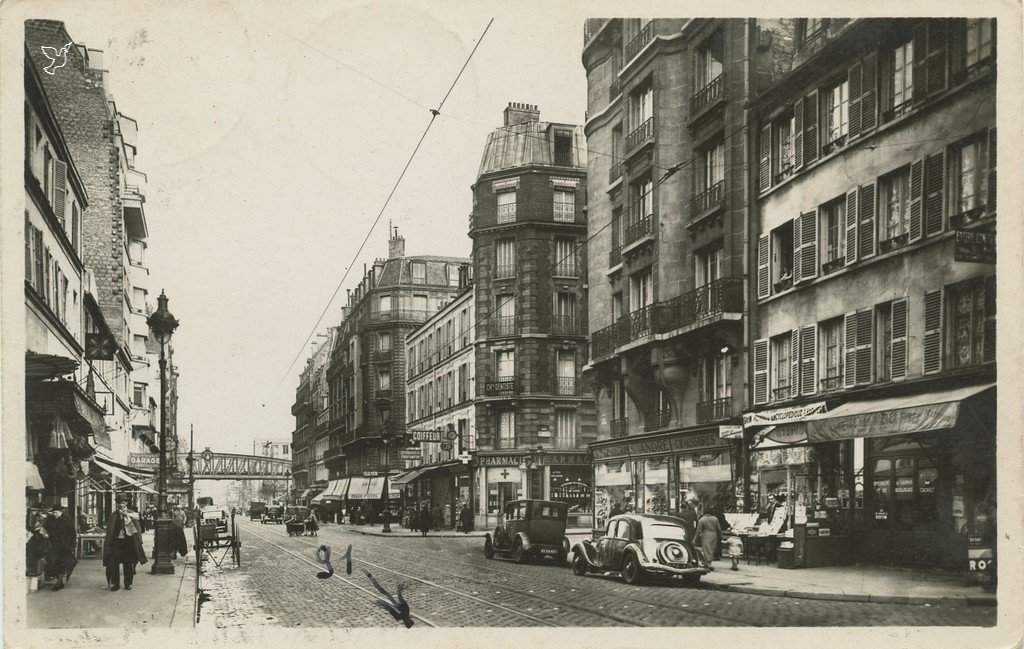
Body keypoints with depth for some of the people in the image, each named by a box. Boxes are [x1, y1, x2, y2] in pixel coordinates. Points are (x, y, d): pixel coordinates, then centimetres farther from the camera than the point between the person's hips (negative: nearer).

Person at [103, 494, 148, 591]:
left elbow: (138, 528, 3)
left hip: (128, 542, -1)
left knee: (128, 565, 4)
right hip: (116, 541, 1)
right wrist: (108, 542, 4)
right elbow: (109, 530, 11)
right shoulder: (114, 515, 8)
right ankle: (115, 584, 8)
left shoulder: (132, 514, 3)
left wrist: (139, 542, -3)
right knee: (113, 564, -3)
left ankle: (128, 584, 15)